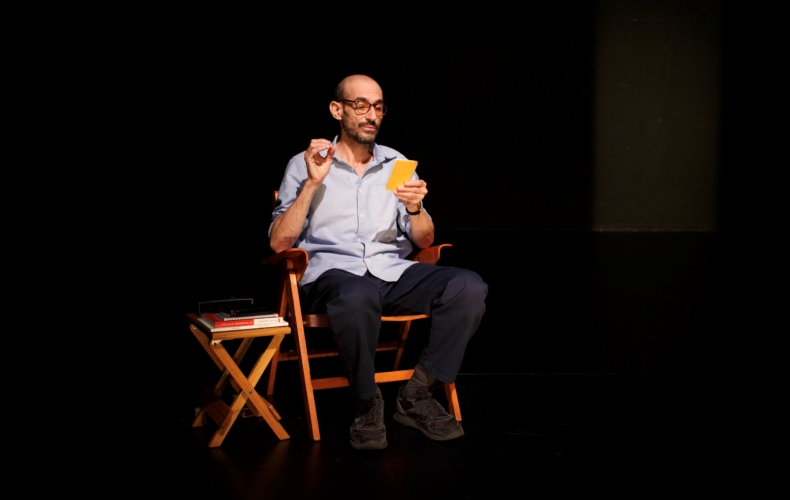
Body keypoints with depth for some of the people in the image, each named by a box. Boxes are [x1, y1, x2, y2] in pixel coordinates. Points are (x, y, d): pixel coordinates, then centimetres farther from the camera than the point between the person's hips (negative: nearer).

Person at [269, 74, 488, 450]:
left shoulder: (397, 165, 17)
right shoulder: (304, 165, 7)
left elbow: (423, 242, 13)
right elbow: (279, 243, -3)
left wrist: (415, 208, -9)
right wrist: (312, 184, -11)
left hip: (392, 272, 4)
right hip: (332, 272, -4)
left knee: (469, 287, -23)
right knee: (356, 297, -41)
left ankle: (417, 395, -12)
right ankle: (367, 405, -18)